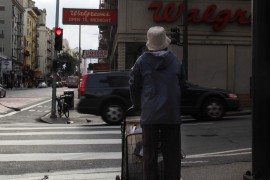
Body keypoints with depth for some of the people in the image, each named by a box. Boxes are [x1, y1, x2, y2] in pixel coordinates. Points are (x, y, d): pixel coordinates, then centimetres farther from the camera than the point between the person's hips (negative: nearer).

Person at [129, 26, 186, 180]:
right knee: (172, 155, 8)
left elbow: (134, 87, 3)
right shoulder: (176, 62, 2)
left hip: (149, 114, -1)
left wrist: (138, 107, 17)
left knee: (150, 155, 7)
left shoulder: (142, 61, -2)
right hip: (172, 114, 1)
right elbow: (182, 86, 10)